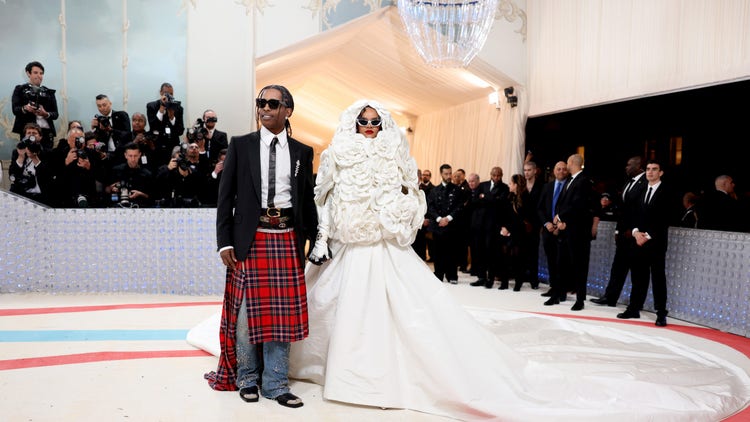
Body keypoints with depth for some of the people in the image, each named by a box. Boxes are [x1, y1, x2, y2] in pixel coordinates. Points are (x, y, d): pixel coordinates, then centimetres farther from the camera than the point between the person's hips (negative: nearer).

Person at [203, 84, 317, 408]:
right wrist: (225, 242, -4)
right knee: (247, 310, 5)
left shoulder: (302, 152, 9)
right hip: (250, 239, -1)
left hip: (287, 240, 1)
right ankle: (247, 378, 24)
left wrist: (314, 244, 7)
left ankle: (275, 384, 17)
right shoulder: (240, 146, 5)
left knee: (282, 312, 4)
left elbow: (307, 200, 11)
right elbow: (225, 196, 3)